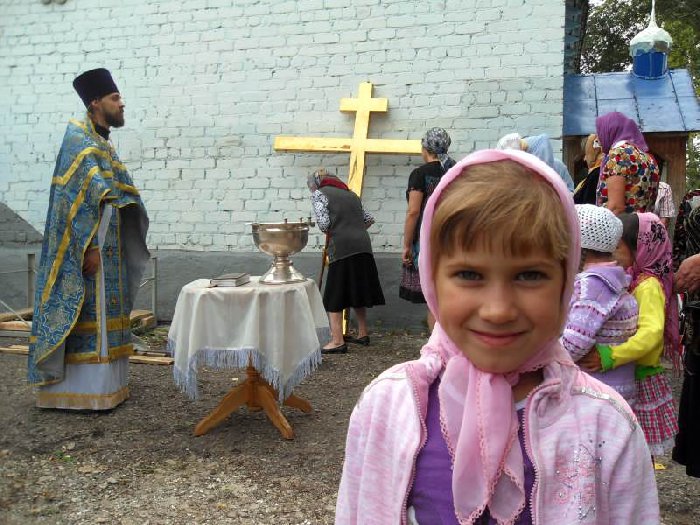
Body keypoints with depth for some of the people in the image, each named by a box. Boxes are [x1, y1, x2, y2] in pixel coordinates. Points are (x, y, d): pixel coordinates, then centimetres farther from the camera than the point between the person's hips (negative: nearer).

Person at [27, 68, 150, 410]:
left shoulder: (100, 142, 17)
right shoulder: (79, 138, -11)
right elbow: (78, 197, -19)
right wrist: (90, 247, -23)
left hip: (105, 244, 10)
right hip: (89, 245, -9)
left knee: (101, 314, 12)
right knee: (86, 315, -5)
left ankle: (103, 384, 21)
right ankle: (80, 391, 2)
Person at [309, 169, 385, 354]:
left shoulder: (319, 194, 5)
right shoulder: (350, 194, 25)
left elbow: (323, 224, -8)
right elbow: (369, 218, 24)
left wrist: (329, 233, 12)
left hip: (341, 248, -7)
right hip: (363, 245, 7)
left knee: (334, 296, 1)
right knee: (357, 290, 19)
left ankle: (338, 341, 0)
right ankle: (362, 334, 27)